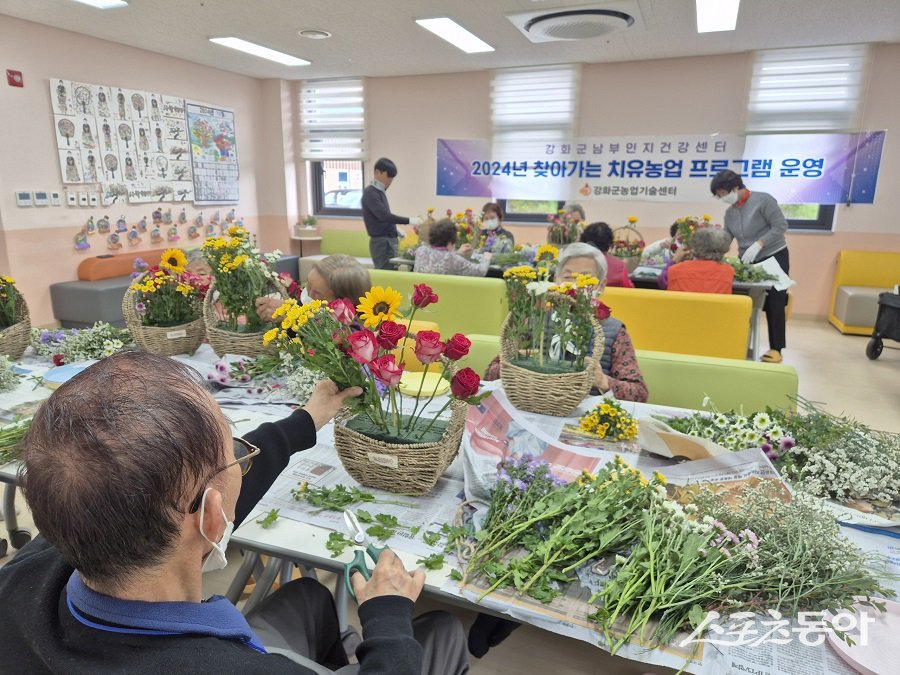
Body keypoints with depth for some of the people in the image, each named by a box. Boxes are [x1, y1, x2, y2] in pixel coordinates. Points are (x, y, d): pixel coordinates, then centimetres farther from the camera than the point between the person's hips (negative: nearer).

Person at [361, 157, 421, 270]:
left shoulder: (380, 192, 15)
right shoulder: (370, 193, -14)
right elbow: (384, 215, -26)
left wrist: (394, 230, 13)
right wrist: (409, 221, -28)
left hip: (388, 240, 9)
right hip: (381, 242, -9)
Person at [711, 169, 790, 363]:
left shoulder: (762, 200, -13)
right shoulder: (729, 212, 7)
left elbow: (781, 226, -17)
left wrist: (758, 244, -28)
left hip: (774, 258, -6)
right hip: (747, 262, 6)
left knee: (774, 305, -3)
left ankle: (776, 349, 5)